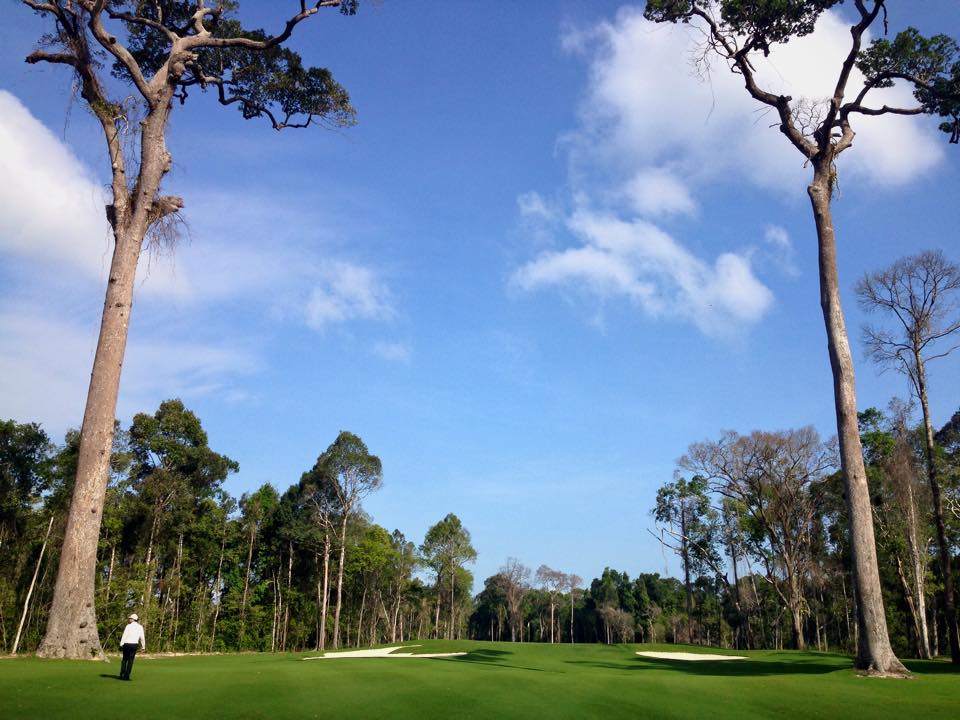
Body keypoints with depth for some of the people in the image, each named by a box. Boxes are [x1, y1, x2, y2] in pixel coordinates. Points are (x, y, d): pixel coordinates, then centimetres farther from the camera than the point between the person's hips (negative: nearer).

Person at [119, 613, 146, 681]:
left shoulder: (128, 626, -5)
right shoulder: (140, 627, 4)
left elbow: (124, 636, -10)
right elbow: (142, 637, 4)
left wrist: (121, 645, -7)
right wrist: (143, 646, 11)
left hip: (127, 644, -1)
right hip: (134, 645, 1)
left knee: (124, 659, 13)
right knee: (130, 660, 5)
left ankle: (122, 675, 9)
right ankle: (127, 675, 0)